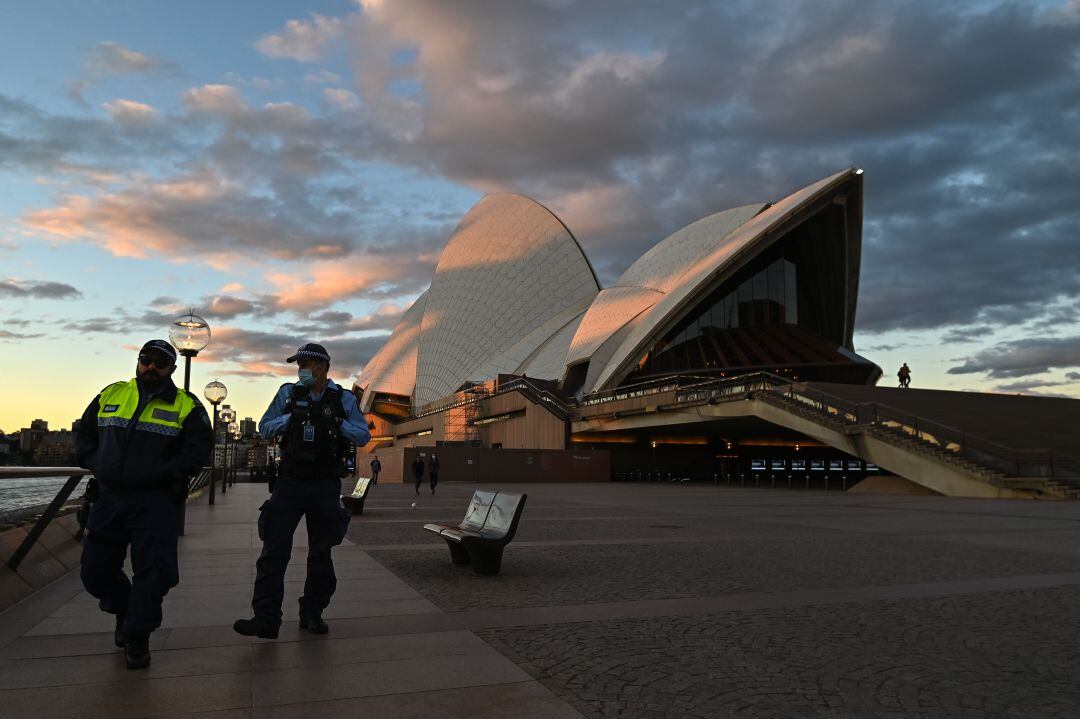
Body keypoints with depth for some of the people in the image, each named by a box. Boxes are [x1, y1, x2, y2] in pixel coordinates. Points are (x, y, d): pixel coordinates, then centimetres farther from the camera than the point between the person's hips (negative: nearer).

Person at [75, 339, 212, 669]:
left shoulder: (186, 406, -1)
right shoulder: (110, 395, 11)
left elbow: (198, 450, -7)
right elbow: (84, 433, 20)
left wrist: (159, 474, -17)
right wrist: (95, 465, 3)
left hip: (155, 503, -4)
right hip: (108, 499, 4)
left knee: (153, 572, -4)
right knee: (95, 571, 9)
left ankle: (137, 636, 15)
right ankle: (125, 611, 38)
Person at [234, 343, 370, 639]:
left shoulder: (344, 399, 2)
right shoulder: (288, 393, 4)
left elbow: (364, 436, 2)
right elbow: (264, 428, 5)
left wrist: (338, 424, -14)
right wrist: (290, 418, -12)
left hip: (326, 486, 0)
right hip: (290, 482, 0)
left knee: (320, 553, 9)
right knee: (274, 550, -8)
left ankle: (312, 614, 21)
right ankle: (265, 618, -6)